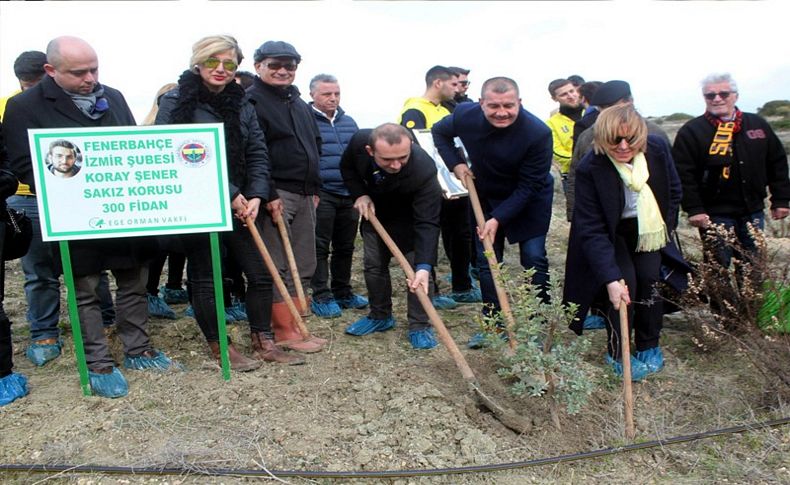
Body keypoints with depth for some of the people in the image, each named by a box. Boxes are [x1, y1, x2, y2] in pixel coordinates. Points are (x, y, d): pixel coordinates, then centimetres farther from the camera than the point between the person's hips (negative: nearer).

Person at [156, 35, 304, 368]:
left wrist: (256, 197, -10)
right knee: (205, 278, 6)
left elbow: (257, 154, 6)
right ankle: (219, 348, 22)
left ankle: (263, 342, 22)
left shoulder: (241, 105, 9)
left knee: (261, 274, 7)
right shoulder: (176, 103, -7)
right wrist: (230, 194, -19)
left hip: (241, 205, 6)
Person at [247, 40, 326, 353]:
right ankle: (283, 332, 3)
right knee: (279, 266, -5)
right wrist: (269, 195, -21)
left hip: (304, 194, 9)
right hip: (276, 194, -9)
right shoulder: (252, 102, -7)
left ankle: (294, 327, 19)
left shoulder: (300, 104, 20)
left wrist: (314, 189, 19)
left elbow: (315, 147, 26)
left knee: (303, 265, 10)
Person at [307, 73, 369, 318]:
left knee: (345, 247, 13)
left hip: (349, 195, 6)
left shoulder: (349, 122, 16)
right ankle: (321, 296, 7)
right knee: (320, 247, -1)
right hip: (320, 195, -6)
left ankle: (343, 292, 25)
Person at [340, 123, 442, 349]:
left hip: (411, 217, -4)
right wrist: (360, 194, -19)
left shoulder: (424, 170, -43)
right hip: (375, 211, 4)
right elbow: (347, 167, -5)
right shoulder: (359, 141, -31)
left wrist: (424, 267, -52)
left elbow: (426, 223, -43)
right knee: (374, 264, 10)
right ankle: (380, 316, 27)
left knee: (418, 268, -10)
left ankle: (419, 326, 3)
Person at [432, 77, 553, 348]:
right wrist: (455, 163, -12)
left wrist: (498, 218, -31)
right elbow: (440, 132, 3)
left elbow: (528, 187, -25)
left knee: (534, 259, -5)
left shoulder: (538, 133, -31)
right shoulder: (465, 115, -21)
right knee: (486, 260, 5)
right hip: (486, 197, 4)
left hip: (530, 201, -3)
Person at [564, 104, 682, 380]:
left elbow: (673, 191, 3)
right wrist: (611, 279, -38)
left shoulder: (658, 148, -18)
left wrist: (666, 228, 0)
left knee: (650, 279, -5)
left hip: (648, 229, 4)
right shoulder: (590, 169, -32)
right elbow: (592, 230, -33)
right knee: (626, 283, -15)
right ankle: (618, 354, 5)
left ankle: (649, 347, 18)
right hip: (611, 234, -3)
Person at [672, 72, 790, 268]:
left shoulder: (758, 125, 8)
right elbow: (683, 174, -11)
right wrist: (693, 208, -17)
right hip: (714, 216, -4)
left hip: (753, 212, 4)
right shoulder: (691, 132, -5)